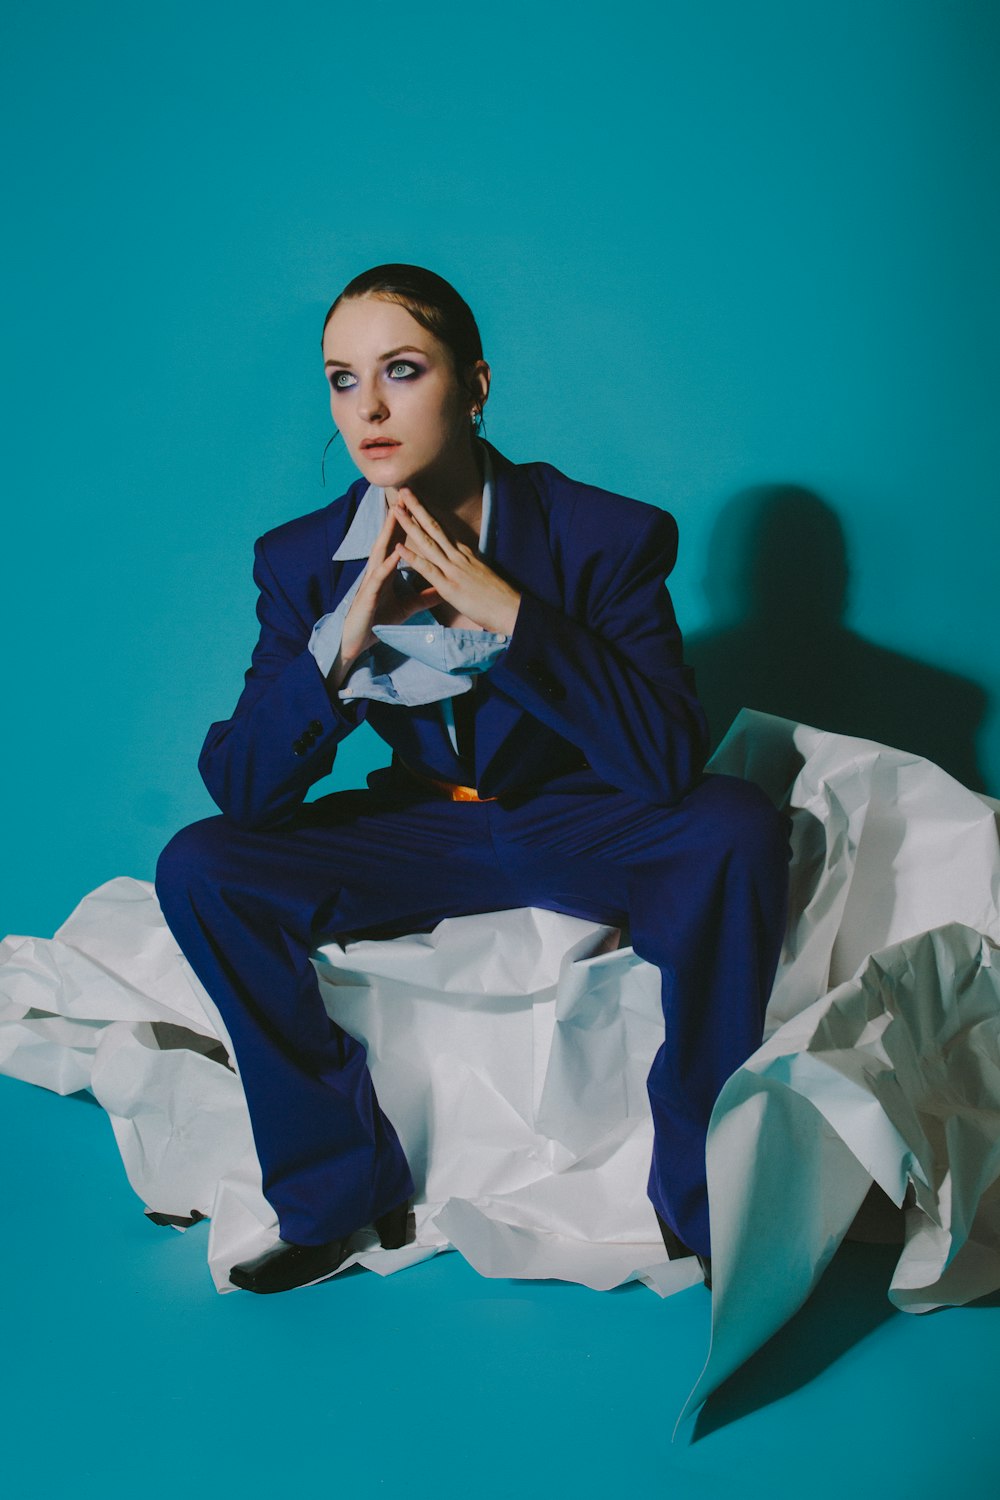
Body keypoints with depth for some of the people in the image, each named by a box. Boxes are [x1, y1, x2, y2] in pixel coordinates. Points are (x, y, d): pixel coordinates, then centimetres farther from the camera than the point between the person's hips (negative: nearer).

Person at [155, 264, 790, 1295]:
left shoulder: (604, 535, -17)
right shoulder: (302, 561, -8)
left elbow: (669, 761, -26)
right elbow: (242, 787, -11)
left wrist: (509, 614, -34)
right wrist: (342, 638, -27)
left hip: (578, 828, -3)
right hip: (425, 832, 3)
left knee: (737, 827, -33)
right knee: (198, 869, -17)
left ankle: (702, 1193, -16)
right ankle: (341, 1189, -4)